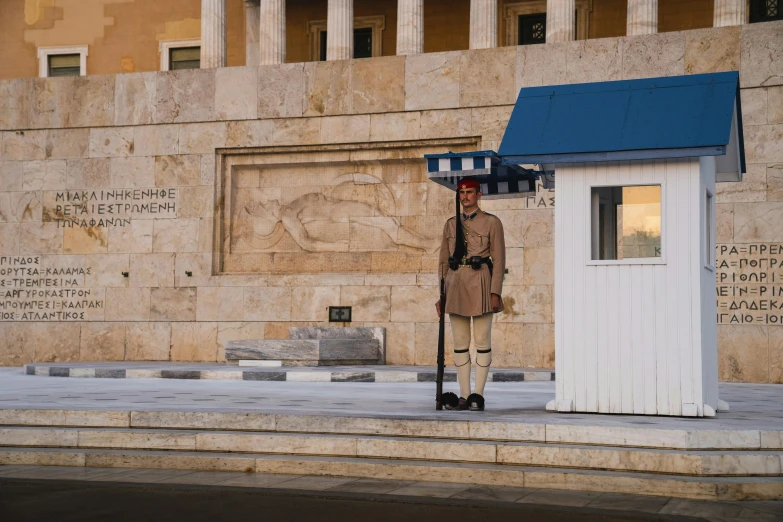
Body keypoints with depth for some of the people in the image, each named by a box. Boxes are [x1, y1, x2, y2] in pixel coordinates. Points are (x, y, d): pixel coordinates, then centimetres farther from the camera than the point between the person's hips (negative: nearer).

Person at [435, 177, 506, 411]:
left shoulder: (492, 222, 1)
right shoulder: (451, 224, 13)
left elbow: (499, 260, -3)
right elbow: (443, 261, 14)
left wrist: (495, 292, -11)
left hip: (480, 285, -4)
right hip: (456, 285, 4)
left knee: (482, 341, -1)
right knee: (460, 343, 5)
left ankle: (478, 395, 3)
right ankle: (464, 396, 10)